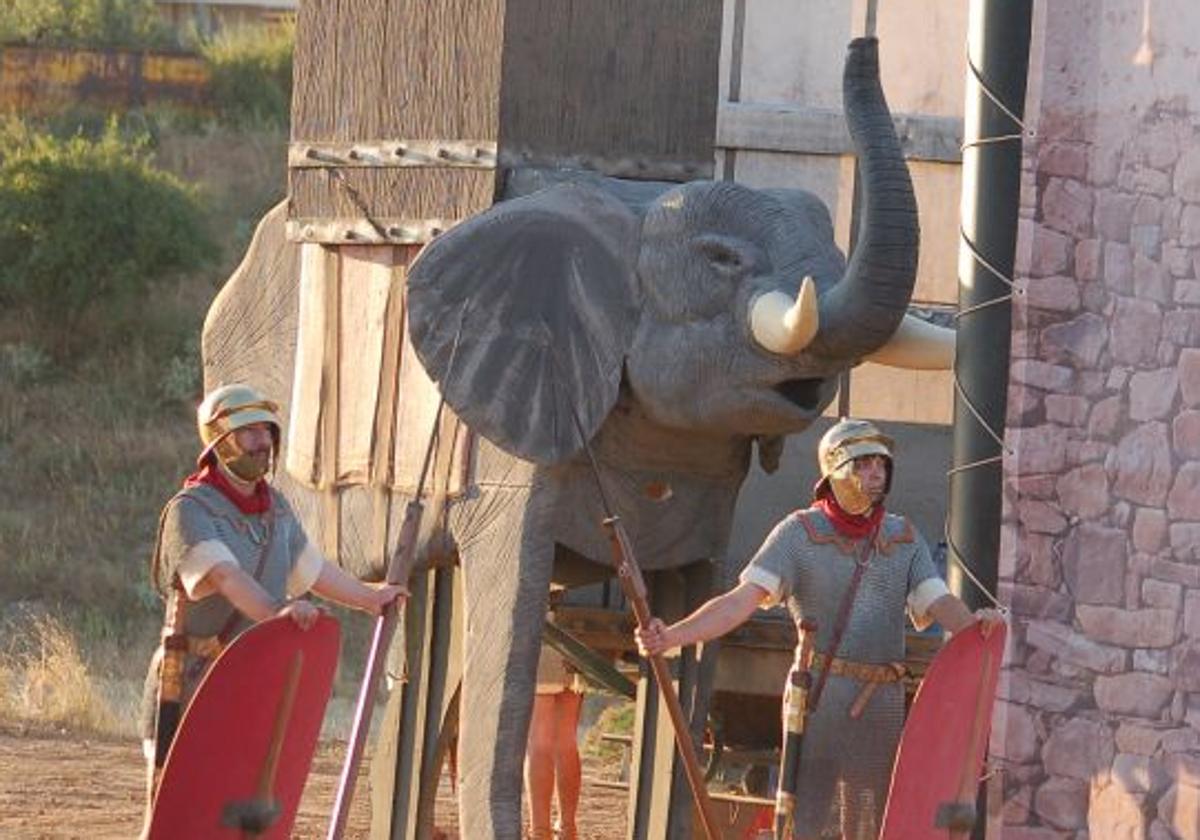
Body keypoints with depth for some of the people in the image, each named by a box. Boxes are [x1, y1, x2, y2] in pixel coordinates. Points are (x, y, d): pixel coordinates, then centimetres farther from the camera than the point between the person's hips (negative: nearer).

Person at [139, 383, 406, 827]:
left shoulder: (275, 508, 13)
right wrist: (274, 611, -47)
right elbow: (223, 575, -31)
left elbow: (312, 567, 29)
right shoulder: (190, 510, -14)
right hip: (192, 684, -7)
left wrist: (368, 598, 41)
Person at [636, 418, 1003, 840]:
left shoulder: (904, 538, 12)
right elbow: (743, 599, -7)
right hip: (817, 698, -4)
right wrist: (671, 636, -21)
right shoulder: (800, 533, 1)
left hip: (881, 706, 4)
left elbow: (937, 601, 0)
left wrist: (974, 625, -24)